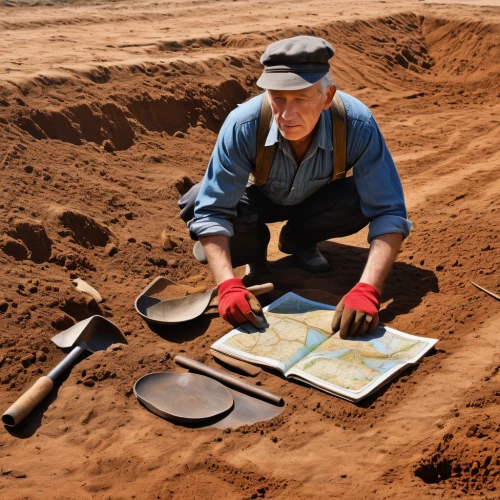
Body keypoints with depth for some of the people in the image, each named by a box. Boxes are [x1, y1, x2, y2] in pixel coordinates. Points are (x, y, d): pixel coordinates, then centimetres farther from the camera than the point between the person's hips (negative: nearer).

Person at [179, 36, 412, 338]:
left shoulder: (358, 126, -36)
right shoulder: (243, 126, -36)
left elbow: (388, 212, -35)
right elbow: (211, 211, -32)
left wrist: (368, 290, -50)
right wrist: (228, 285, -47)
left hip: (318, 199, 1)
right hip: (262, 198, -1)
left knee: (364, 198, -32)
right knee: (196, 204, -32)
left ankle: (298, 239, 2)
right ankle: (255, 245, 4)